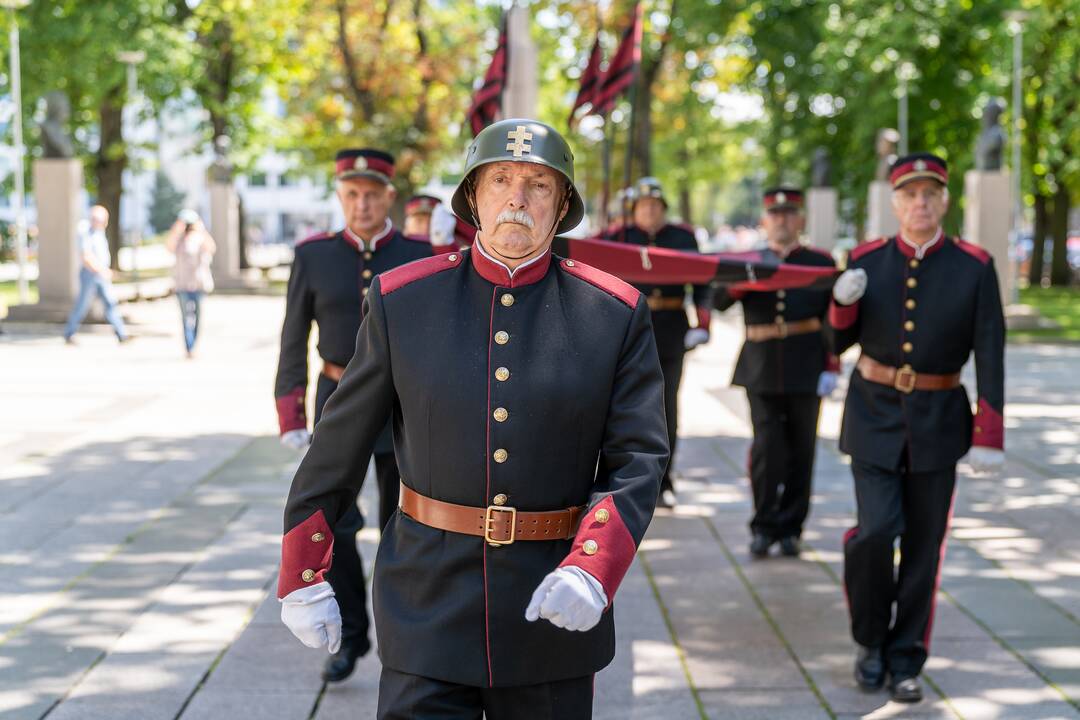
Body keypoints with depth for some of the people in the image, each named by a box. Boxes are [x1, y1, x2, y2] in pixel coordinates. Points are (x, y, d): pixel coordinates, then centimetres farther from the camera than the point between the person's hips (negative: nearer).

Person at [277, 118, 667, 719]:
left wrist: (591, 572, -22)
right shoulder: (402, 301, -1)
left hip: (552, 608, 1)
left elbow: (637, 460, -6)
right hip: (429, 608, -1)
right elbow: (339, 446, 4)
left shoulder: (616, 313, -2)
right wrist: (303, 577, 6)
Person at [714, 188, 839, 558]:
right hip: (761, 371, 0)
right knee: (766, 450, -6)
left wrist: (831, 368, -4)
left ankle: (789, 527, 16)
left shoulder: (821, 263, 7)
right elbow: (720, 302, -5)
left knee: (800, 452, 5)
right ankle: (763, 527, 5)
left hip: (806, 372, 0)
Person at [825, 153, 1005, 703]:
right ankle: (871, 641, 13)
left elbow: (990, 355, -7)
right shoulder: (866, 260, 0)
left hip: (938, 421, 0)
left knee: (924, 546, 5)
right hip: (875, 415, 0)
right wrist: (843, 302, -15)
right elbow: (839, 343, 7)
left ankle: (904, 661, 18)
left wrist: (988, 436, -13)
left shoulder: (974, 267, -4)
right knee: (876, 532, -11)